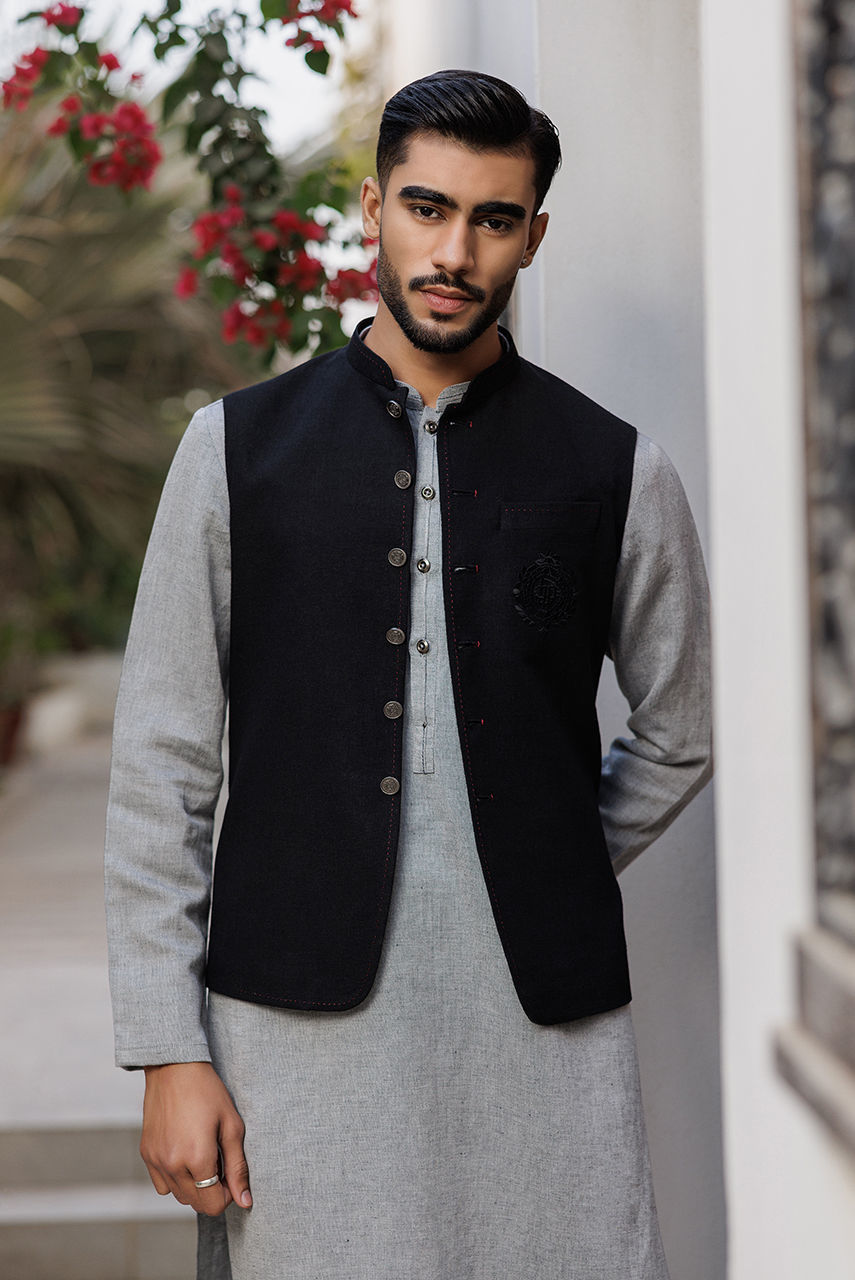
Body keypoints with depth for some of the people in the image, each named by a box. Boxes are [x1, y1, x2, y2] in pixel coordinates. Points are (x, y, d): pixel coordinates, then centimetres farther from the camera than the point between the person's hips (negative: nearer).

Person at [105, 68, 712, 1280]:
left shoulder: (618, 472, 4)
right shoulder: (237, 446, 4)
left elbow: (676, 737, 18)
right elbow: (162, 764, 2)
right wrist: (169, 1051, -1)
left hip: (544, 1019, 1)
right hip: (299, 1018, 0)